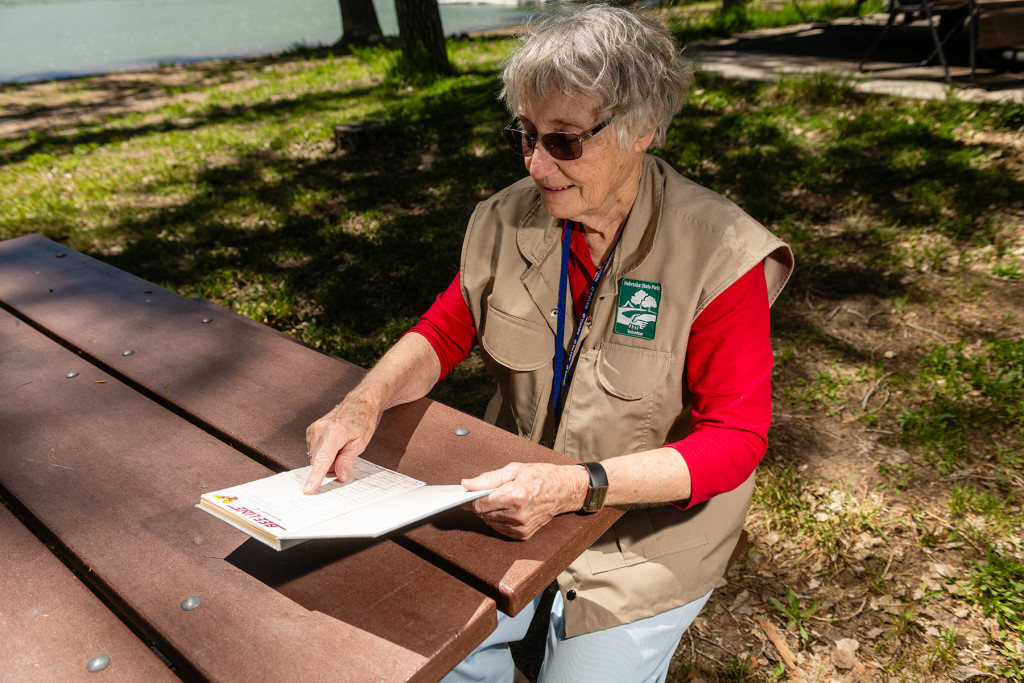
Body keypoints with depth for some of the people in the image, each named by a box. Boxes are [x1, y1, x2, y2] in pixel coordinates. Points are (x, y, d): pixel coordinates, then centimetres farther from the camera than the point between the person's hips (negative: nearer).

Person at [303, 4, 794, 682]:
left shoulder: (718, 253, -21)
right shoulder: (509, 220, -7)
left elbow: (736, 438, -19)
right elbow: (443, 332, 2)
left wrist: (578, 485, -32)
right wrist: (366, 402, -18)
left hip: (652, 526, -3)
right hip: (521, 495, 4)